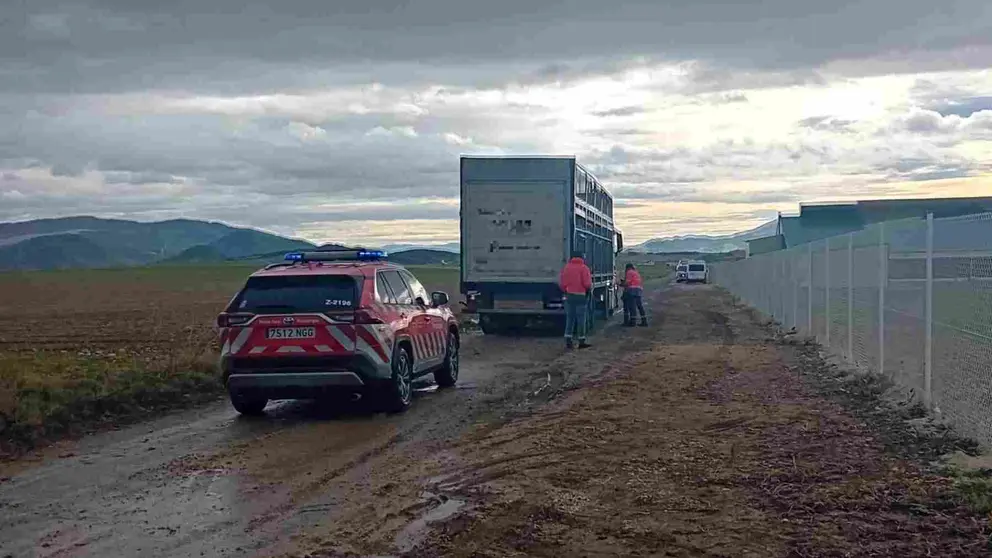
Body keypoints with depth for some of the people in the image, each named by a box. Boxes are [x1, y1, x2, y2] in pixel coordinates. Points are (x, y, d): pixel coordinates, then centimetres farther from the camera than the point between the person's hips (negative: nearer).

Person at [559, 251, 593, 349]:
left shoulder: (567, 267, 6)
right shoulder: (584, 268, -7)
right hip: (581, 296, -4)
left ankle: (568, 341, 7)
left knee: (570, 318, 10)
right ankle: (581, 342, 5)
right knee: (581, 319, 2)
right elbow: (587, 284, -14)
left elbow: (561, 283, 4)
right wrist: (590, 290, 6)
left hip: (569, 296, 4)